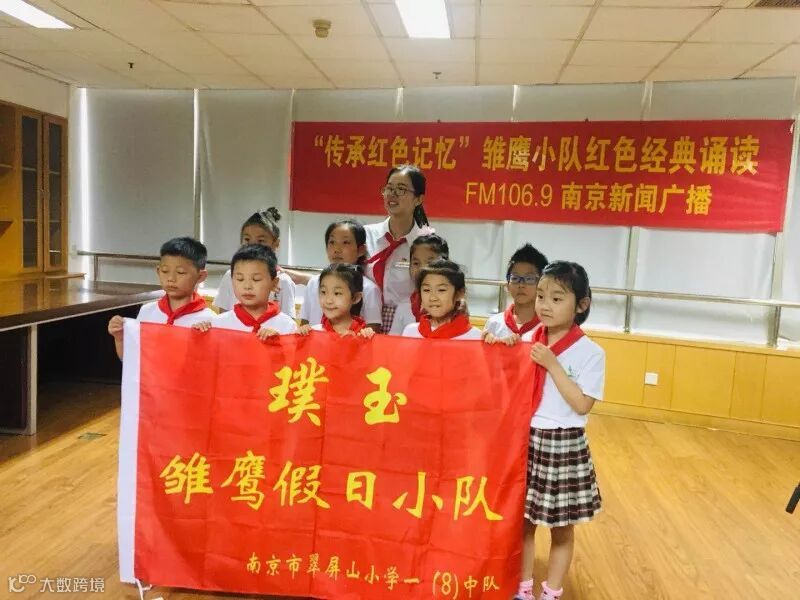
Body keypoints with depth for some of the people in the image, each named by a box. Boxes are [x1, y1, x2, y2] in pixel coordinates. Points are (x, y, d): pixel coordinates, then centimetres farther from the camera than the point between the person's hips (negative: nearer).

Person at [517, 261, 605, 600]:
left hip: (564, 446, -3)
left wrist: (552, 365, -20)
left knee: (561, 529, 12)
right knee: (522, 521, 15)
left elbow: (582, 405, -16)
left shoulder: (590, 353, -10)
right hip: (526, 441, 4)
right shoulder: (527, 342, 1)